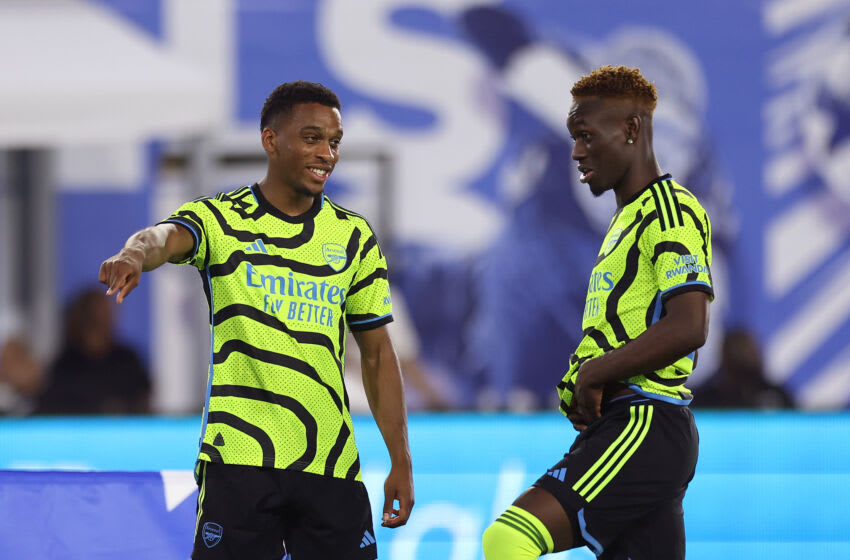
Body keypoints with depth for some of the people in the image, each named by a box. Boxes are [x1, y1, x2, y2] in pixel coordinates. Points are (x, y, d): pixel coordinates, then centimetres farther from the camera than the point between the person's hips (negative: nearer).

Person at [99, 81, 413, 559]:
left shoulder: (354, 236, 11)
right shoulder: (219, 219, 2)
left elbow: (378, 354, 14)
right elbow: (167, 236, -21)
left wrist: (401, 463, 8)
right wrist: (137, 254, -47)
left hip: (331, 466, 3)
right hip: (239, 460, -3)